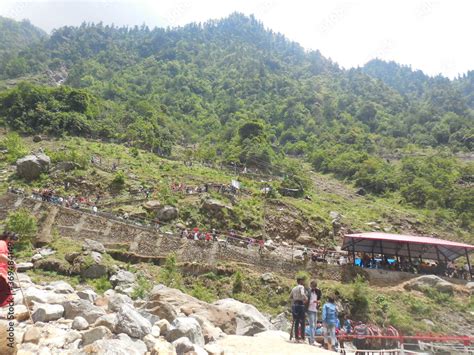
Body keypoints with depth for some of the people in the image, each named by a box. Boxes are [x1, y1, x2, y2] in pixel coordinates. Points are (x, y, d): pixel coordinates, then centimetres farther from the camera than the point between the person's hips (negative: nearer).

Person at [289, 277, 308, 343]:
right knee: (302, 322, -1)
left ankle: (296, 337, 12)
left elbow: (290, 297, 20)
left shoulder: (294, 288, 16)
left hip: (294, 305, 7)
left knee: (296, 322, 10)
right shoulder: (301, 287, -5)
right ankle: (302, 338, -2)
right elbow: (302, 294, -23)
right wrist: (306, 299, -7)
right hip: (300, 305, -7)